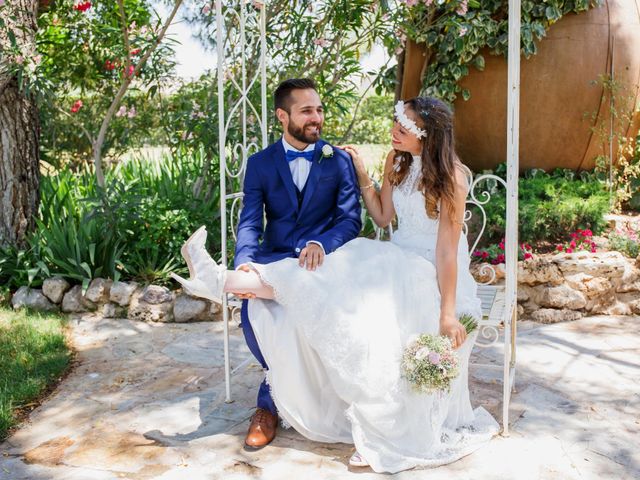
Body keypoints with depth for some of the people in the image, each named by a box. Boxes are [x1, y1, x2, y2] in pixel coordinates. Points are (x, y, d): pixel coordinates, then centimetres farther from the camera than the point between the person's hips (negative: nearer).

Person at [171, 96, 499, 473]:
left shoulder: (450, 175, -17)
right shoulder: (398, 160, 3)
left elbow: (447, 248, -19)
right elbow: (383, 218, 9)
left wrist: (449, 312, -19)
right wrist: (362, 176, -3)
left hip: (433, 274, -7)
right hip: (398, 261, 7)